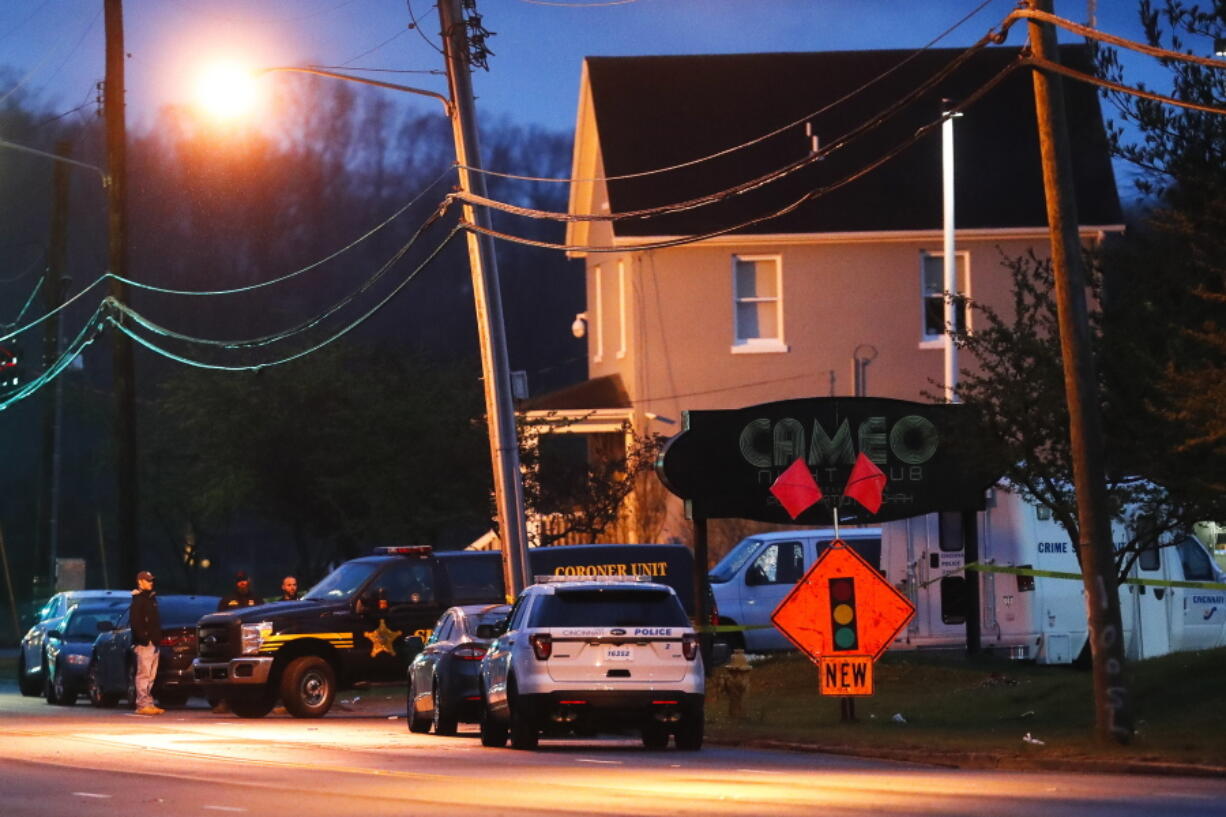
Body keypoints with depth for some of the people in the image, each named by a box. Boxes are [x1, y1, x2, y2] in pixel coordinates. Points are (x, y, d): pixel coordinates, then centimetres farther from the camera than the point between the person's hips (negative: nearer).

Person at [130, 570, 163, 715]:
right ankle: (143, 705, -13)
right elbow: (135, 622, -16)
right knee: (144, 674, -11)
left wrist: (158, 637, 16)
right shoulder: (138, 600, -7)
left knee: (151, 676, 10)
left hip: (153, 643, 9)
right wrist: (143, 638, -20)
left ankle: (148, 704, 14)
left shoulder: (151, 598, 21)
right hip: (144, 643, -9)